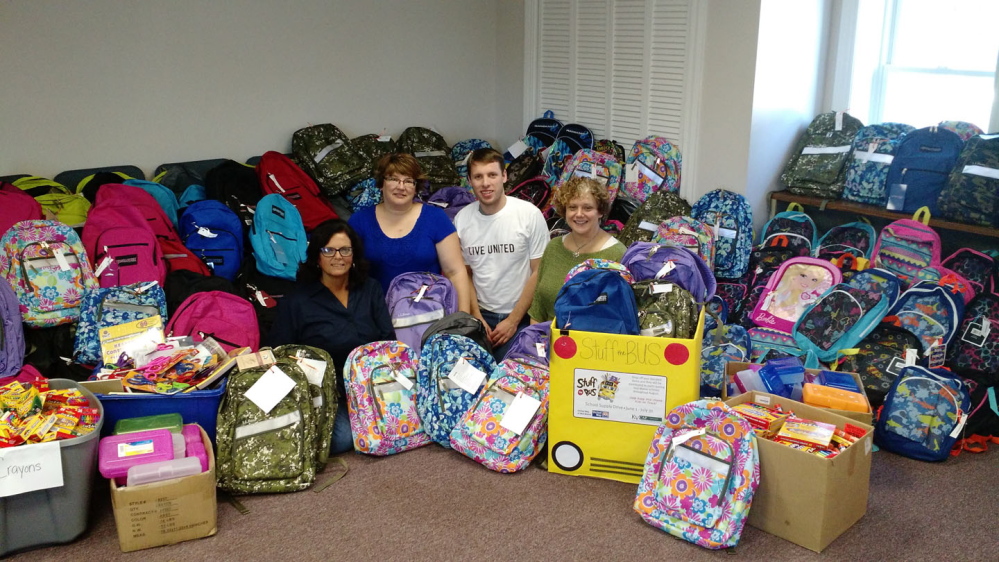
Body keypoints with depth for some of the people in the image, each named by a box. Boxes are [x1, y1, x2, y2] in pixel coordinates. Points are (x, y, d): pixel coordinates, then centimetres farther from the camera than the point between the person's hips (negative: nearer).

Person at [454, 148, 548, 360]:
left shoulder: (530, 214, -11)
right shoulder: (462, 219, 1)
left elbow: (539, 273, -8)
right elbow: (465, 273, 8)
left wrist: (513, 320, -9)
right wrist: (476, 317, -3)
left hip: (522, 316, -3)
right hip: (481, 313, 3)